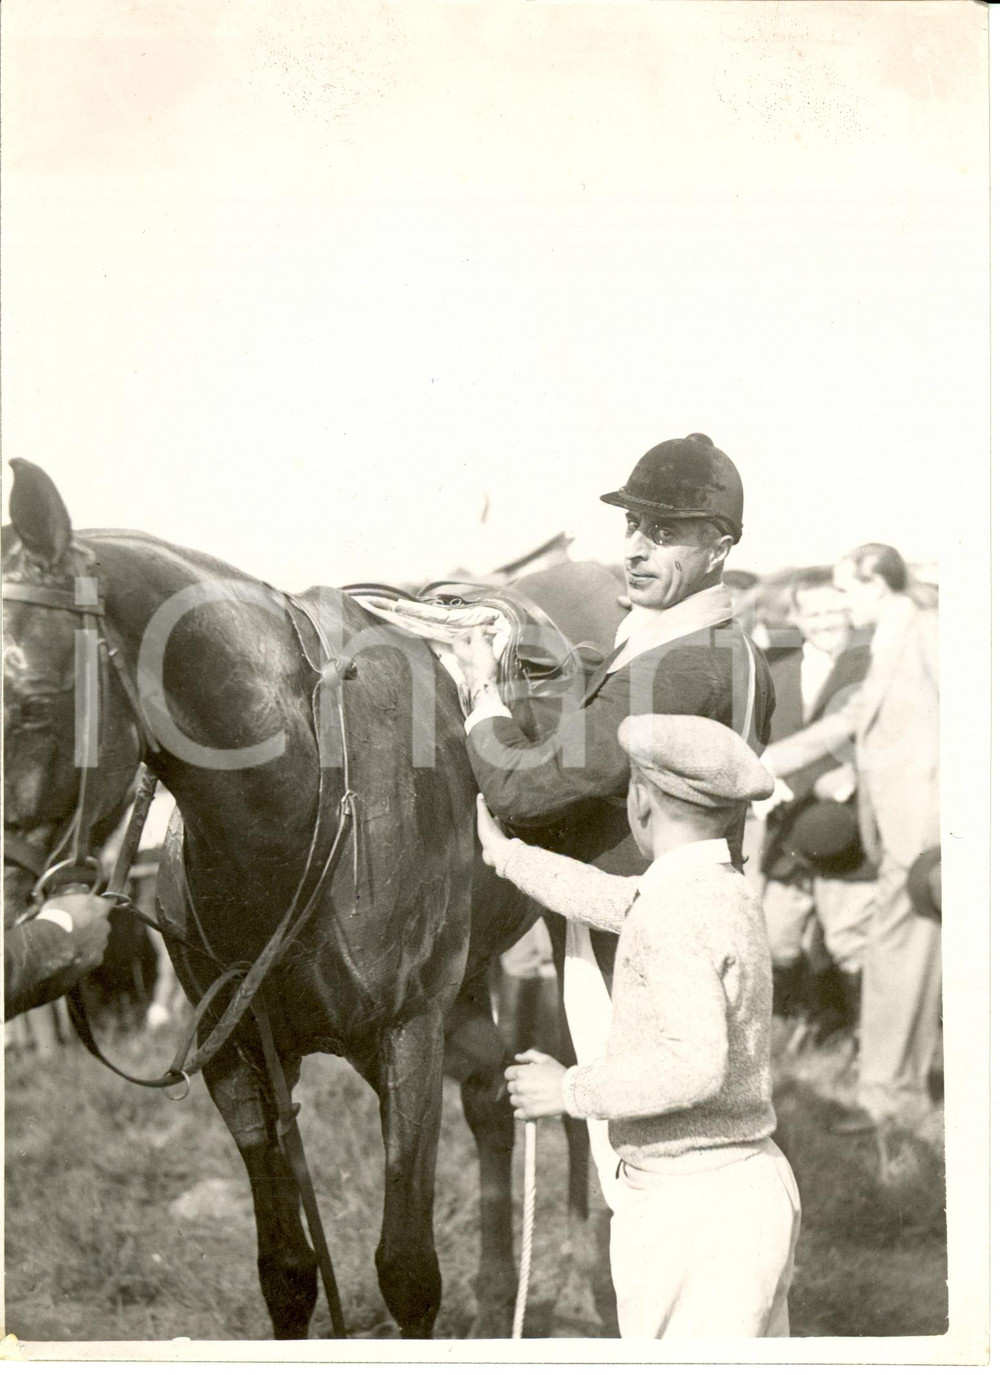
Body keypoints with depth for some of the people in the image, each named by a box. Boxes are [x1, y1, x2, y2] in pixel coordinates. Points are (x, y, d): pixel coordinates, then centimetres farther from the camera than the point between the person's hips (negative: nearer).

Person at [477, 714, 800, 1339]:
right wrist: (503, 851, 42)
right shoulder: (729, 891, 10)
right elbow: (607, 899, 28)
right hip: (750, 1180, 10)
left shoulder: (677, 910, -19)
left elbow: (695, 1066, -30)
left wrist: (570, 1089, -17)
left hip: (692, 1202, -10)